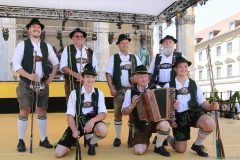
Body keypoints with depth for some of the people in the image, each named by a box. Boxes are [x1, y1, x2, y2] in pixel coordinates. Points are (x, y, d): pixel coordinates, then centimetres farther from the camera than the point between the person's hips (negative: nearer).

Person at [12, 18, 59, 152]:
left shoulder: (46, 46, 9)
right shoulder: (22, 45, -2)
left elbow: (56, 62, 17)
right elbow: (16, 64, -10)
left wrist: (51, 76, 4)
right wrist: (29, 76, -22)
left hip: (43, 83, 3)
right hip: (26, 83, -3)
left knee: (42, 112, 8)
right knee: (24, 112, 0)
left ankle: (43, 139, 19)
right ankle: (21, 141, 13)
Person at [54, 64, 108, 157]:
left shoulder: (99, 93, -2)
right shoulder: (74, 93, -6)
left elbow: (103, 114, -10)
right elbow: (70, 114, -8)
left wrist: (92, 120, -31)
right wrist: (74, 130, -24)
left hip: (93, 122, 1)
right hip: (77, 124, -1)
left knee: (103, 129, -36)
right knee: (58, 153, -11)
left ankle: (91, 143, 1)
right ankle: (74, 141, 24)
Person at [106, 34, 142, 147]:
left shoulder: (135, 58, 11)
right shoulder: (113, 58, 5)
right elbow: (109, 74, 0)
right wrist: (111, 88, -9)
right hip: (119, 90, -2)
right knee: (118, 114, 2)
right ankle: (118, 137, 15)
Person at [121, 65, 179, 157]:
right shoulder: (130, 92, 0)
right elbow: (124, 112, 1)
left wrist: (173, 105, -15)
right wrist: (132, 105, -18)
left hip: (156, 121, 1)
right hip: (141, 126, 0)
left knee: (165, 125, -34)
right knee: (138, 151, -18)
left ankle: (159, 147, -1)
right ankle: (146, 142, 22)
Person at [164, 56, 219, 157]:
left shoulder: (194, 84, 6)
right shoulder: (168, 86, -1)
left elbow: (202, 102, 4)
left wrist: (210, 106, -17)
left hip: (194, 113, 2)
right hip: (179, 117, -2)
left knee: (209, 124, -31)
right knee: (181, 150, -2)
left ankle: (197, 145, 1)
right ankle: (168, 138, 36)